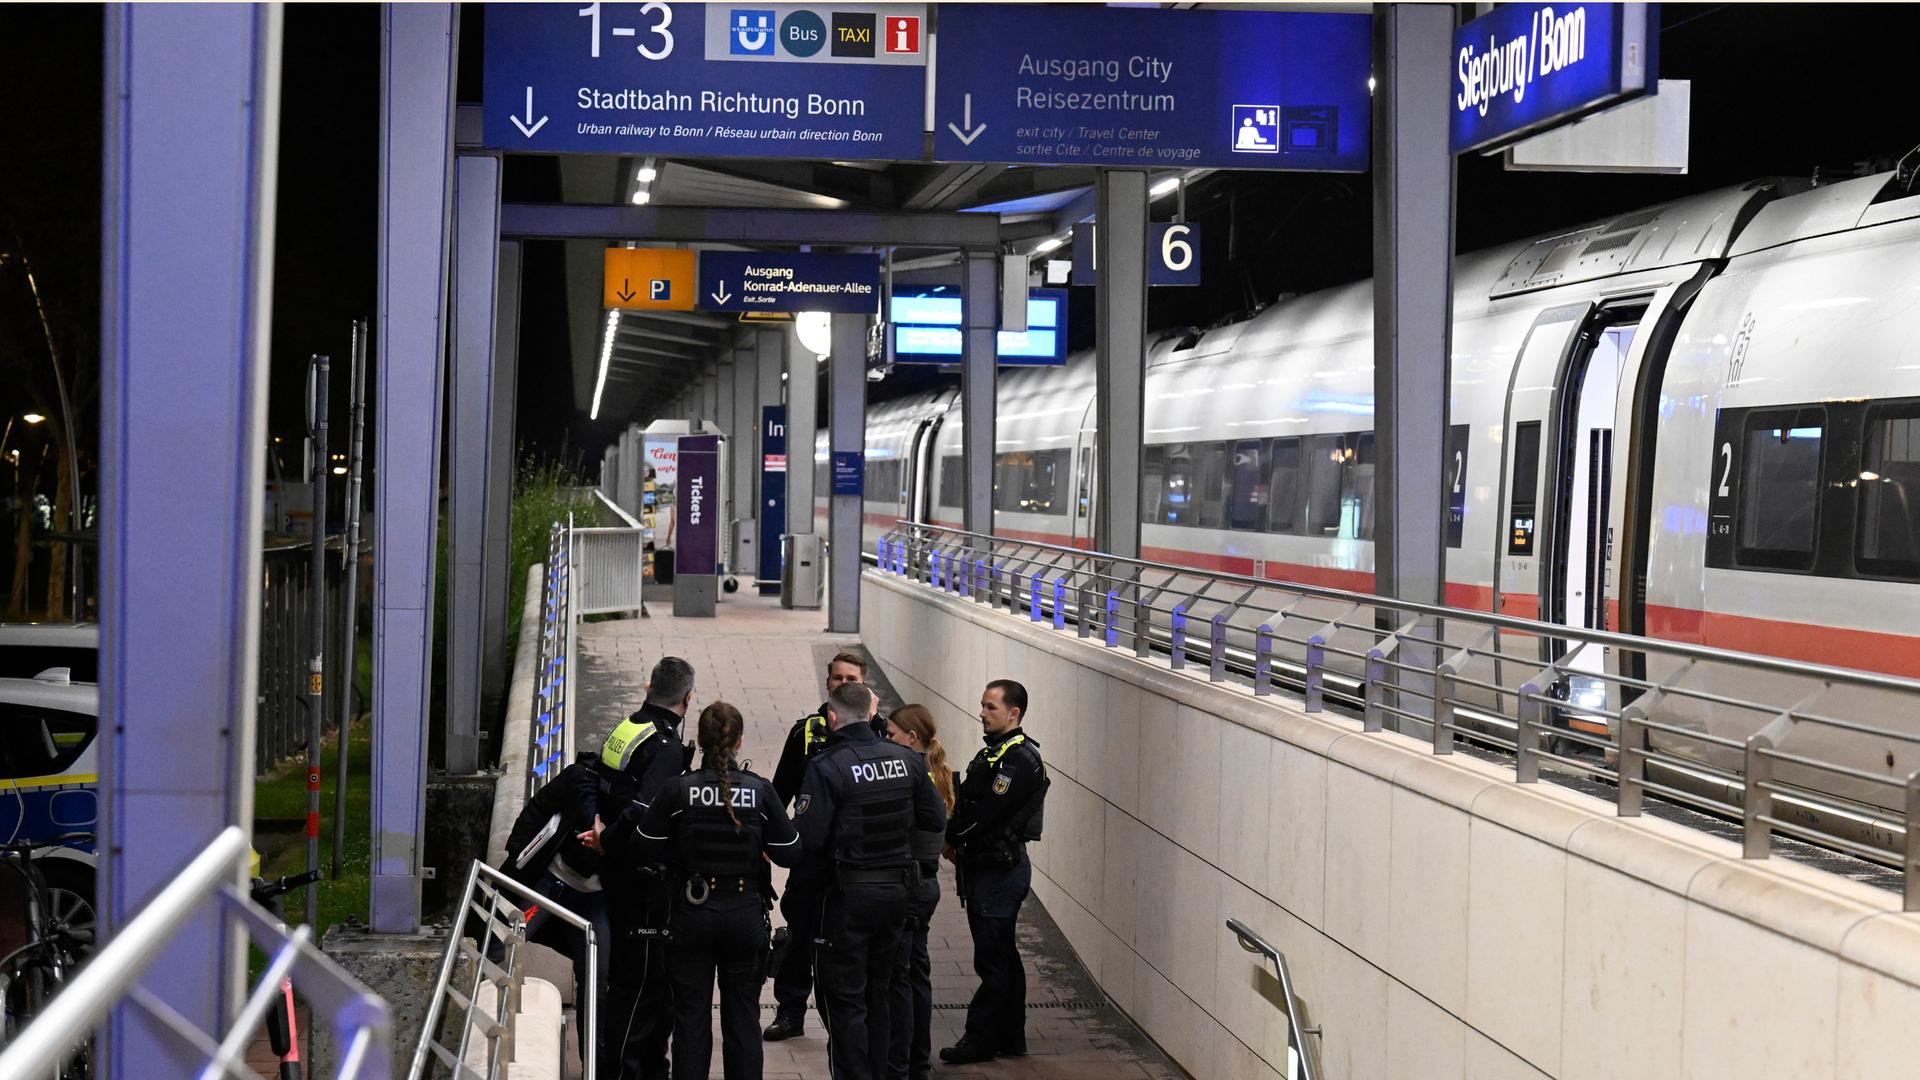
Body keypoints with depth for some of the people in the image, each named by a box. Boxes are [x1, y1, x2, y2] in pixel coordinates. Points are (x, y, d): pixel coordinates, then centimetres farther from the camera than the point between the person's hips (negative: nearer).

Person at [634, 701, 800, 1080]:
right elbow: (790, 854, -5)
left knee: (691, 1016, 9)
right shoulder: (760, 791, -9)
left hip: (692, 917, -1)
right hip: (746, 917, 1)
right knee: (743, 1017, 11)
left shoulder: (678, 789, -11)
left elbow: (649, 845, -4)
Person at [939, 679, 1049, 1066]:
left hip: (1000, 870, -10)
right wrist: (955, 841, 0)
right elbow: (968, 802, 15)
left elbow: (985, 813, -22)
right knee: (1002, 958, 15)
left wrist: (951, 838, -8)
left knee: (993, 960, -3)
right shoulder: (993, 751, 14)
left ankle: (979, 1040, 3)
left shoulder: (1019, 760, -18)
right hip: (984, 867, 10)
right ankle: (1010, 1038, 22)